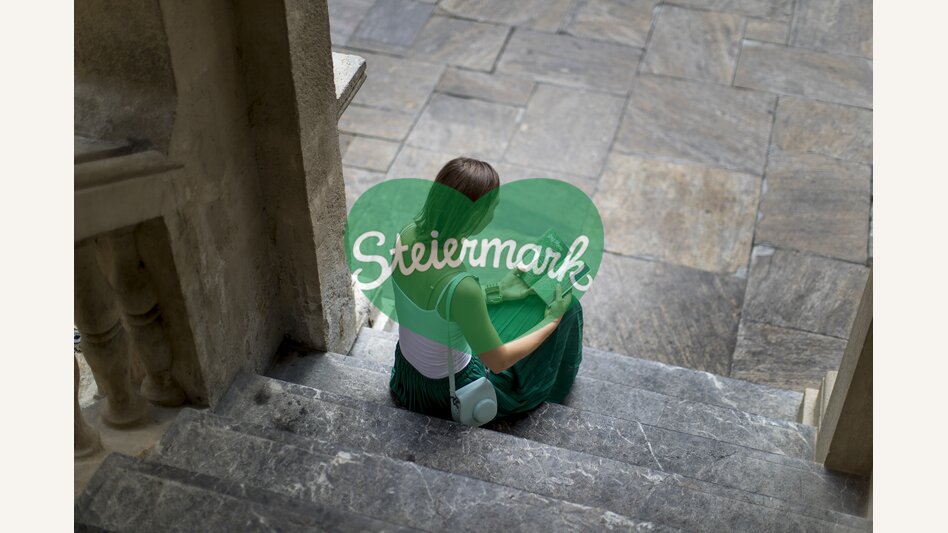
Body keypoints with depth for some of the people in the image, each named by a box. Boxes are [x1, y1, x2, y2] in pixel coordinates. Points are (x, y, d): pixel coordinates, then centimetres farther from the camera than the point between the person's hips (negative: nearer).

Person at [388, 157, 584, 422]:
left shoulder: (408, 235, -17)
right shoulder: (462, 288, -38)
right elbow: (498, 362, -24)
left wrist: (497, 291, 7)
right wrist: (553, 320, -10)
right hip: (451, 390, -7)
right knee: (567, 306, 10)